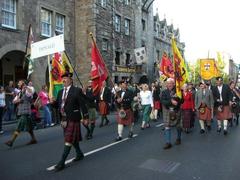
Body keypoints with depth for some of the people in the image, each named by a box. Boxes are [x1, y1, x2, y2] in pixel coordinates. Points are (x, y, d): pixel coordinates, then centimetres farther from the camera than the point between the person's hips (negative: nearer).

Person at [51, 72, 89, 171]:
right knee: (73, 139, 20)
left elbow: (82, 104, -9)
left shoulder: (77, 90, -9)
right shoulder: (60, 92, 11)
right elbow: (58, 104, 12)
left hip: (73, 119, -7)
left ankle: (62, 162, 3)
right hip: (64, 119, 7)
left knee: (68, 141, -4)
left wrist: (85, 117, -8)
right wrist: (53, 102, -10)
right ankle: (79, 154, 39)